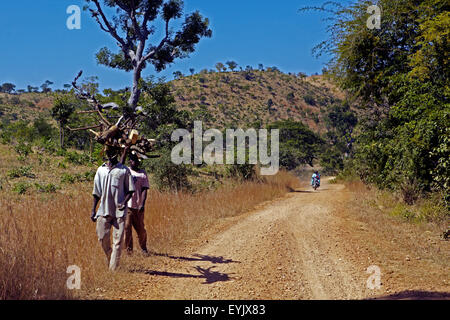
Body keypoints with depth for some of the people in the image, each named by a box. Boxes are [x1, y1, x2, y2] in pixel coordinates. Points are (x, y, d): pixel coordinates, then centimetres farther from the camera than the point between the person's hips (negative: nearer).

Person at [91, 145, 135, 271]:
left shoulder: (124, 170, 2)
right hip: (104, 210, 3)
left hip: (119, 211, -3)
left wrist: (124, 203, -14)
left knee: (118, 241, -5)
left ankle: (113, 269, -1)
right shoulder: (101, 170, 12)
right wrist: (93, 210, 10)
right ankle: (109, 260, 29)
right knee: (103, 238, 3)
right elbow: (97, 192, 15)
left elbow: (130, 190, 4)